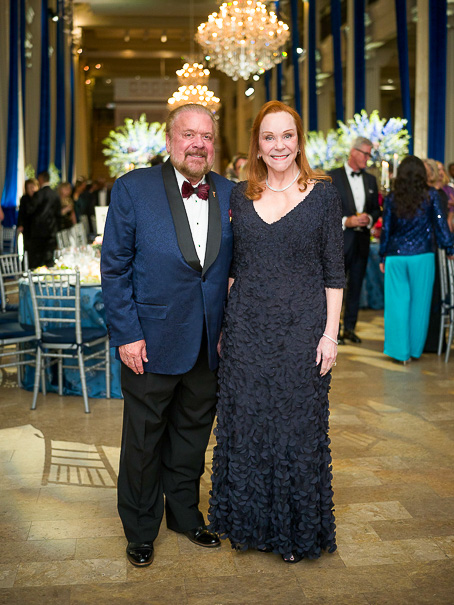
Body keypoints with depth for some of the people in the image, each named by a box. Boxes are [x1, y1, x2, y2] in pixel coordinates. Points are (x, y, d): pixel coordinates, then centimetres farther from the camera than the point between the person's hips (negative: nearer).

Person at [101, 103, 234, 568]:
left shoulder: (230, 194, 2)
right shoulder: (133, 188, -9)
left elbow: (236, 267, 7)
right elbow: (114, 266, -8)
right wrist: (126, 334, -12)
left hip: (209, 345, 3)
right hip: (151, 343, -3)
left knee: (193, 434, 18)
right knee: (143, 441, 12)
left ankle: (184, 513, 39)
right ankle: (140, 529, 32)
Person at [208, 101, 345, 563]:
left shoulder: (322, 193, -3)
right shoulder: (241, 195, 5)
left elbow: (334, 271, -2)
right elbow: (235, 265, 11)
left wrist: (330, 333, -8)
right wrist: (225, 323, 8)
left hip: (301, 329, -2)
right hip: (247, 328, 3)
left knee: (298, 425, 6)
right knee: (246, 421, 10)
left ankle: (296, 530, 25)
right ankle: (249, 521, 29)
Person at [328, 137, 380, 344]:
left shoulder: (370, 180, 14)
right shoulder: (333, 177, -3)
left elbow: (376, 209, 16)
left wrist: (370, 218, -6)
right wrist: (346, 221, -17)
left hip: (362, 239, 5)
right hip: (340, 239, -5)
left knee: (356, 285, 9)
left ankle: (350, 328, 18)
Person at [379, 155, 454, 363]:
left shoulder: (392, 198, 3)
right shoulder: (431, 195, -1)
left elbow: (386, 229, 5)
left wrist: (383, 257, 13)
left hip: (395, 256, 1)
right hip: (422, 255, -1)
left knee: (397, 303, 6)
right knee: (419, 303, 8)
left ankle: (400, 350, 8)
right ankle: (415, 349, 16)